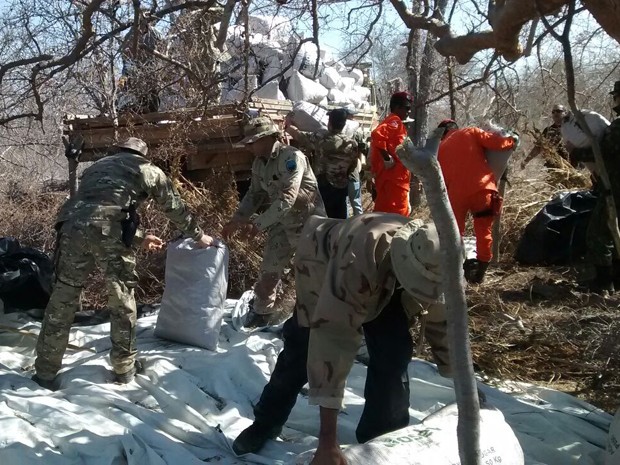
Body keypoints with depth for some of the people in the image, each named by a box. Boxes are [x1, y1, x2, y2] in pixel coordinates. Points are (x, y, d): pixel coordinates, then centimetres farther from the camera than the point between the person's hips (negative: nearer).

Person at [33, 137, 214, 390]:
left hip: (73, 226, 4)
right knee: (122, 298, 13)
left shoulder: (97, 166, 37)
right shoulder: (148, 170, 24)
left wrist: (140, 239, 50)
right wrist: (199, 236, 45)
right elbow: (175, 208, 30)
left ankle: (46, 372, 17)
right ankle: (124, 367, 23)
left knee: (63, 298, 11)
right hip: (109, 232, -4)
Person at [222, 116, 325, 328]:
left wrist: (258, 224, -34)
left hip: (308, 223, -7)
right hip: (282, 224, 7)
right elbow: (254, 194, 11)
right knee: (269, 269, 12)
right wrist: (236, 219, -2)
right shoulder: (259, 163, 0)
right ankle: (263, 312, 29)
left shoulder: (292, 157, -25)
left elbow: (287, 199, -33)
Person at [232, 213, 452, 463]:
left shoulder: (437, 267, -31)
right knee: (301, 349, 2)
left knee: (393, 352, -14)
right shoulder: (357, 262, -49)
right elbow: (334, 341, -49)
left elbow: (443, 324, -12)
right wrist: (327, 440, -49)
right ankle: (264, 425, 25)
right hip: (324, 265, -3)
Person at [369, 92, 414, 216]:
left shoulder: (389, 121, 22)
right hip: (394, 178, -10)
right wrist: (387, 159, -22)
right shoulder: (395, 121, -9)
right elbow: (377, 135, -28)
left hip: (390, 177, 10)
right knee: (398, 214, -9)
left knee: (384, 212, 11)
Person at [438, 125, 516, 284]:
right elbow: (497, 143, 0)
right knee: (484, 232, 14)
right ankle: (480, 271, 15)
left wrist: (445, 199, 26)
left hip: (456, 194, 2)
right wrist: (511, 140, 19)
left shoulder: (440, 149, 22)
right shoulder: (471, 132, 13)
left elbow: (441, 180, 19)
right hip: (482, 188, -1)